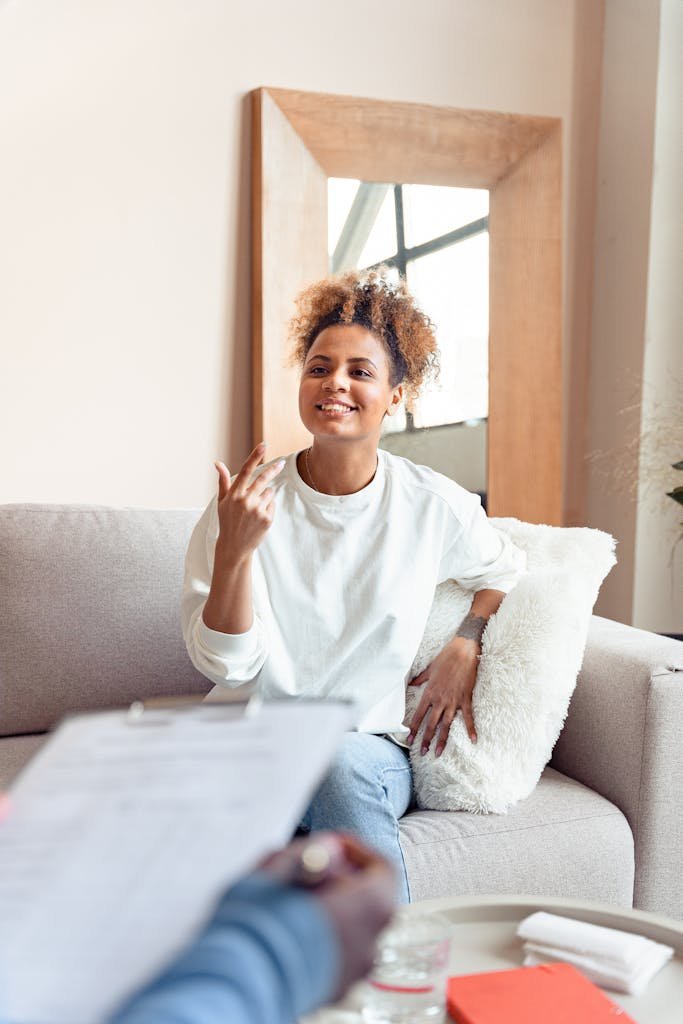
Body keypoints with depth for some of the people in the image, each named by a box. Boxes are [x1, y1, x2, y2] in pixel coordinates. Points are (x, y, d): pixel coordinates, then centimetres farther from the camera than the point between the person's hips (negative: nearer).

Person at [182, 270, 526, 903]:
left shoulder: (434, 506, -2)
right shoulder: (246, 500, -5)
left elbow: (506, 571, 19)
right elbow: (224, 665, -8)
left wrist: (464, 649, 2)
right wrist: (234, 549, -23)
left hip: (370, 749, 0)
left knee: (342, 765, -35)